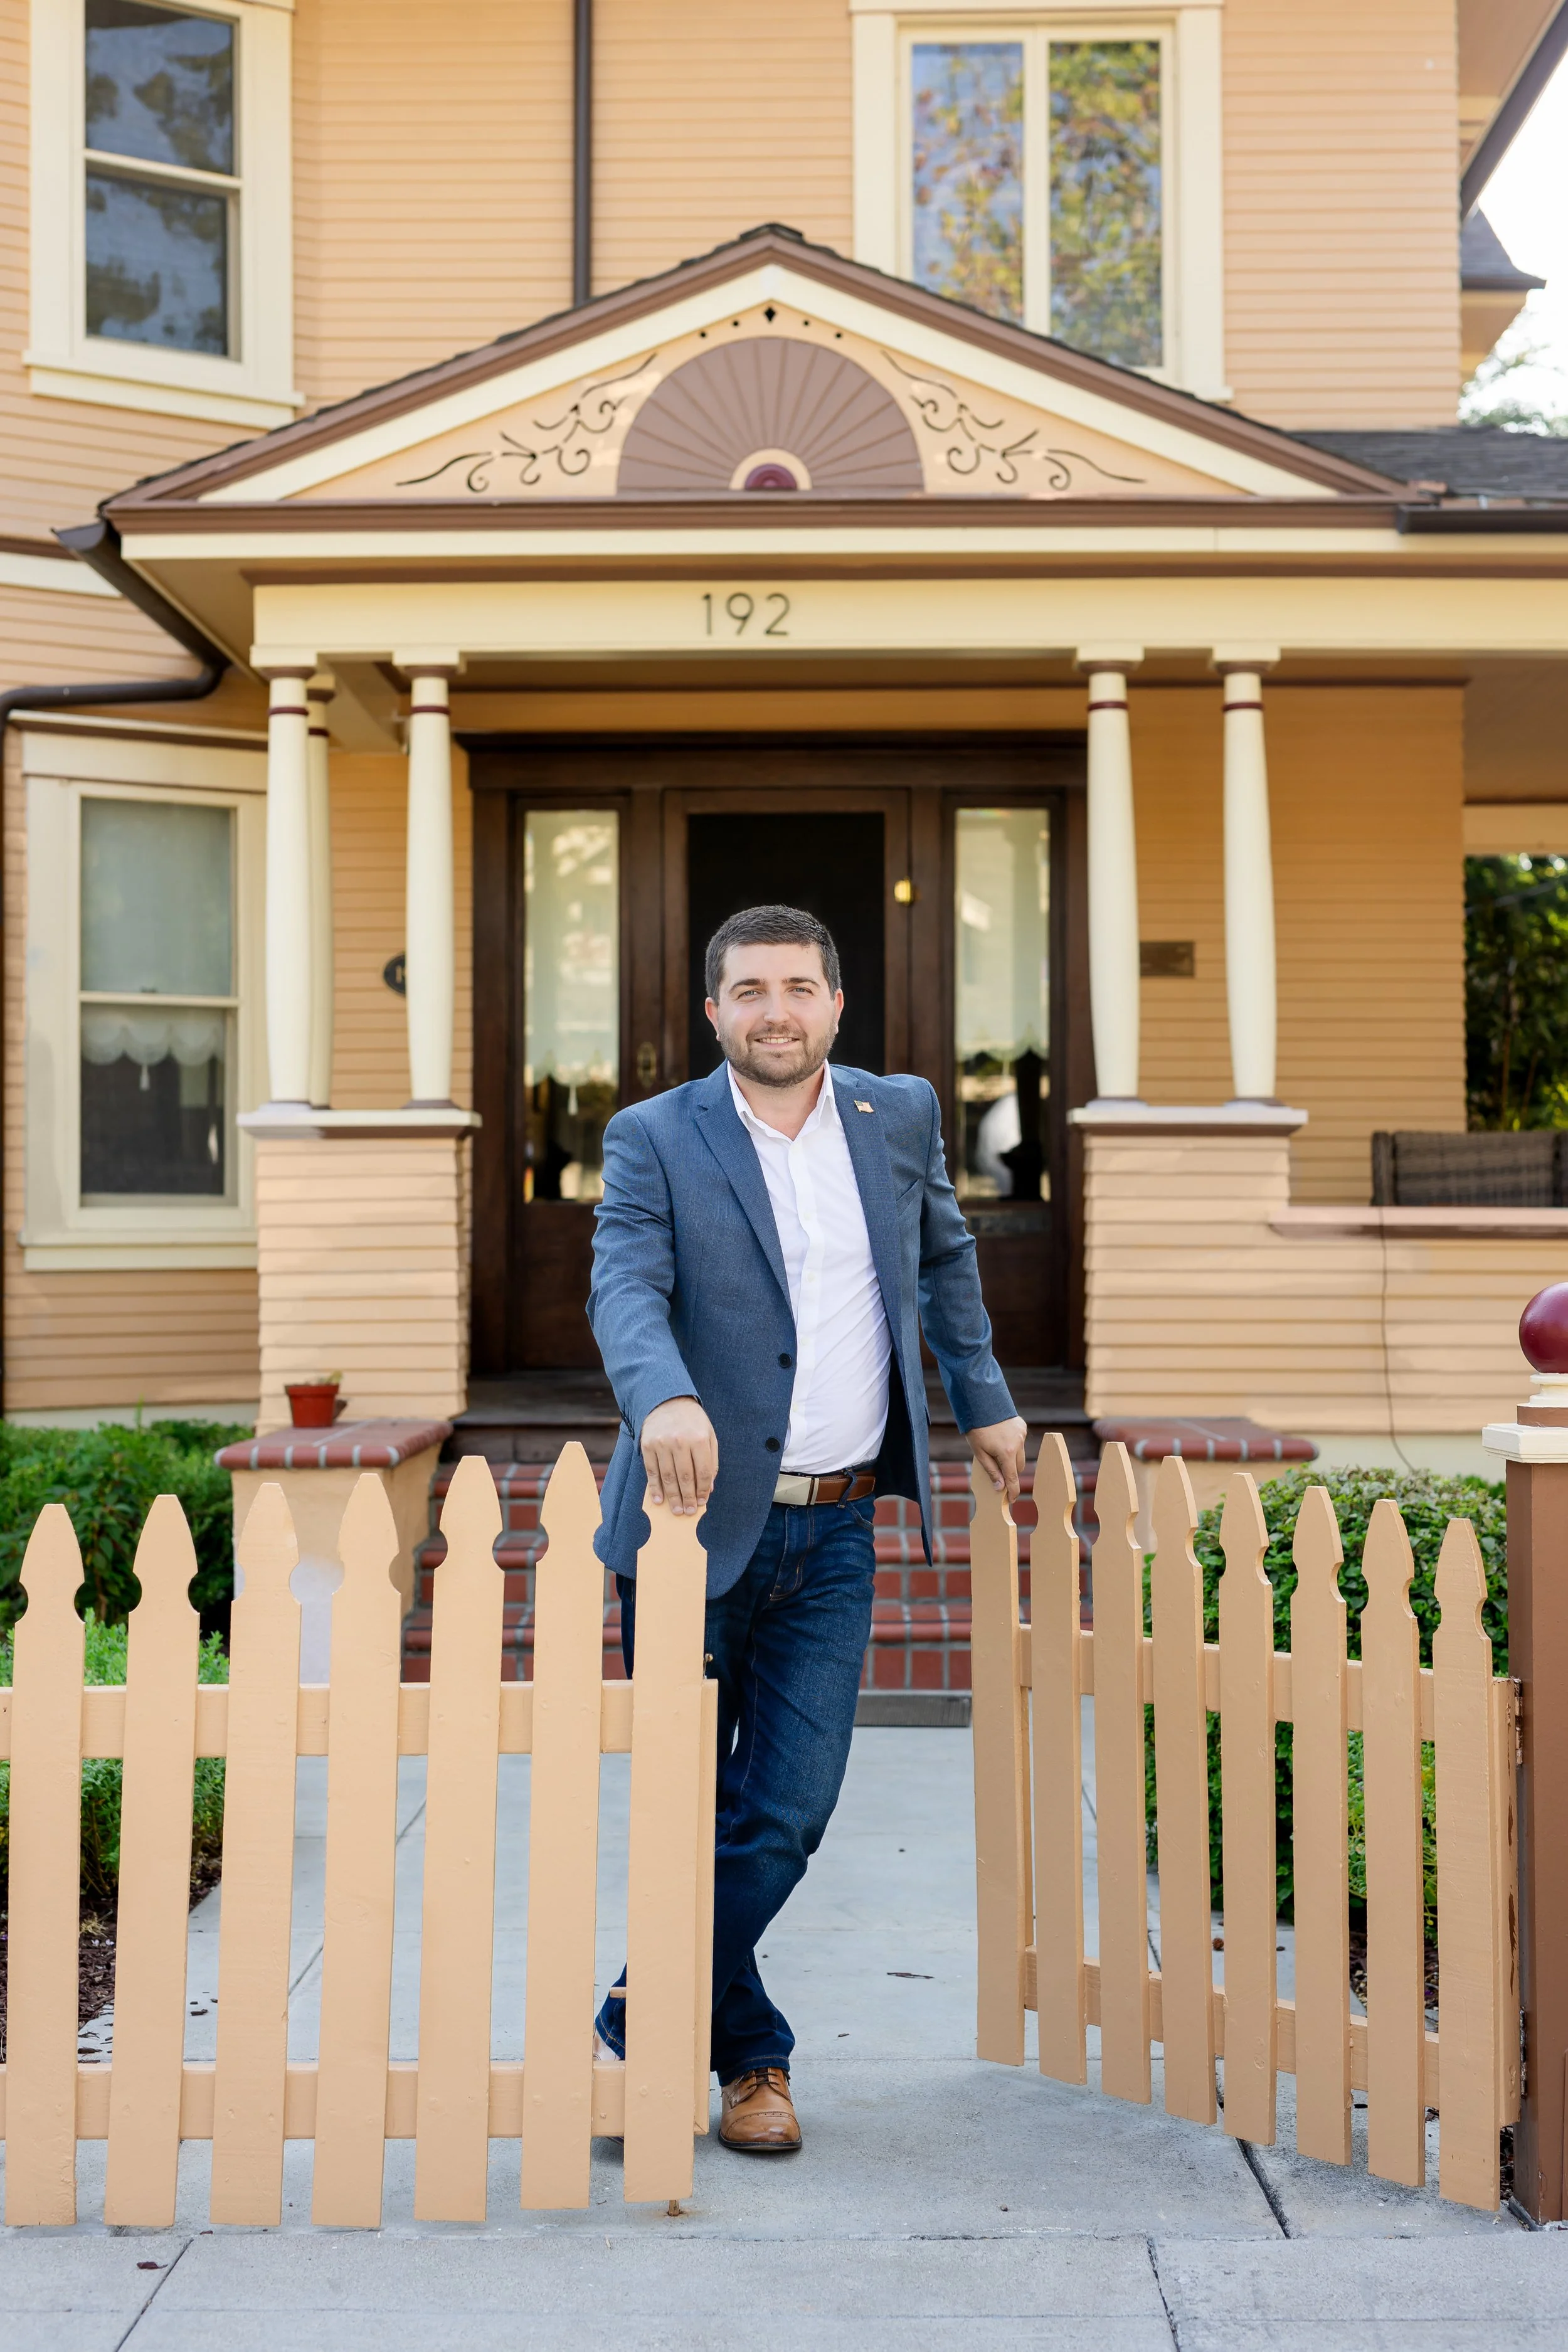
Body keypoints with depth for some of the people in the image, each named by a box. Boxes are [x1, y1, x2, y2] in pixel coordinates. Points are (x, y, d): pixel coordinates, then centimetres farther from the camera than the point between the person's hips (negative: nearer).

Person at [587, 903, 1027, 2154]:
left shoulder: (901, 1115, 7)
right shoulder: (656, 1137, -4)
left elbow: (944, 1254, 24)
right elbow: (627, 1288, -20)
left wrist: (985, 1397, 23)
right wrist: (665, 1398, -40)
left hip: (835, 1534, 2)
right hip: (697, 1521, -2)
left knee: (784, 1817, -1)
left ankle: (637, 2035, 18)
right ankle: (752, 2057, 28)